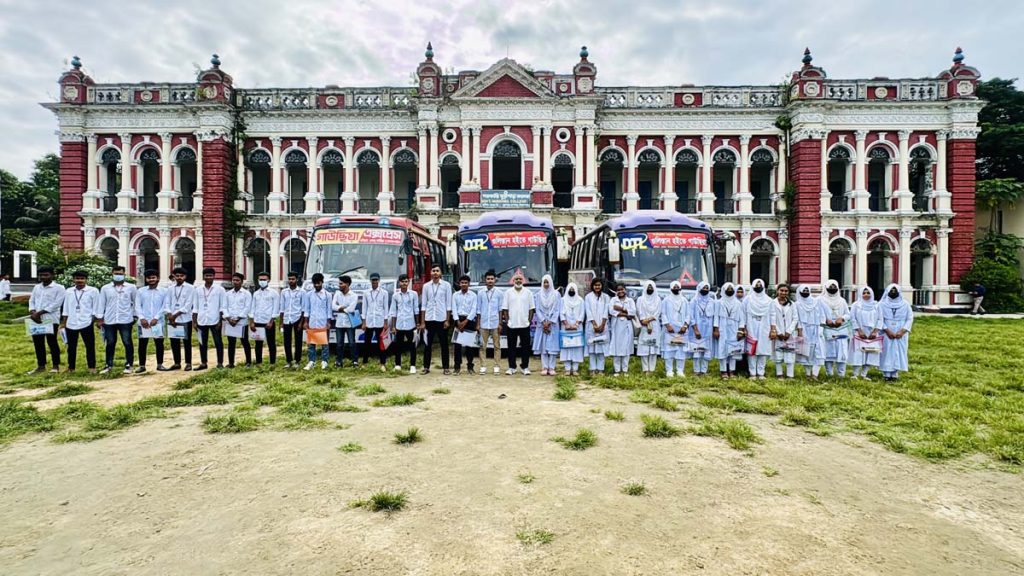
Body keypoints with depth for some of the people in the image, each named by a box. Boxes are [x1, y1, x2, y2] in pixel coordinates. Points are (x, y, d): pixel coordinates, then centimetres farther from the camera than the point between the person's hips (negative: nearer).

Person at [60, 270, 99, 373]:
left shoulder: (93, 291, -2)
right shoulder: (68, 292, 9)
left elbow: (96, 308, 0)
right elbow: (66, 309, 13)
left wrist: (95, 321, -4)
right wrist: (63, 323, 11)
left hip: (86, 324, -4)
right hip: (71, 324, 4)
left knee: (90, 346, 1)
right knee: (71, 347, 12)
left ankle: (92, 367, 9)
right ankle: (71, 368, 22)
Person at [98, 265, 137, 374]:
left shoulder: (131, 287, 2)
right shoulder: (105, 288, 6)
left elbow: (135, 302, 5)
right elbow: (102, 304, 8)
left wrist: (135, 316, 2)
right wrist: (100, 319, 4)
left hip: (126, 320, -2)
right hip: (109, 320, 2)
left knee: (127, 343, 2)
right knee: (110, 343, 10)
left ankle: (129, 365, 11)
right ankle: (108, 365, 21)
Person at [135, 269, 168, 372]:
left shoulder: (163, 292, 5)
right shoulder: (141, 291, 8)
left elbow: (165, 307, -1)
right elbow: (137, 306, 3)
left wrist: (156, 318, -12)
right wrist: (142, 318, -11)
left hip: (158, 322, -1)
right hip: (143, 322, 1)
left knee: (159, 343, 4)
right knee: (142, 344, 4)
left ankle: (160, 365, 14)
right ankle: (142, 365, 13)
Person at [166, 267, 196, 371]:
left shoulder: (190, 288, -2)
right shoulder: (170, 288, 11)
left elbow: (188, 304, -9)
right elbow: (168, 304, 6)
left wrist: (175, 315, -12)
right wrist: (170, 316, -7)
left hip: (185, 319, -4)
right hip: (172, 320, 4)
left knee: (187, 342, 2)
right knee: (174, 342, 9)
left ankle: (188, 363, 9)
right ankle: (177, 363, 19)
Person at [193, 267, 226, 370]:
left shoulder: (219, 289, -1)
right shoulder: (198, 290, 8)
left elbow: (223, 306, -2)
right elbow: (195, 307, 10)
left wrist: (220, 321, -8)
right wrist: (194, 321, 5)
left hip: (214, 320, -3)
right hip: (202, 321, 3)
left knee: (218, 342, 2)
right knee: (202, 343, 11)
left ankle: (220, 363, 8)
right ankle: (203, 363, 20)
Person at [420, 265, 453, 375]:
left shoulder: (446, 285, 0)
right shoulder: (426, 286, 5)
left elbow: (448, 304, -1)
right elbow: (423, 305, 6)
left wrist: (447, 320, -6)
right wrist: (422, 322, 2)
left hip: (441, 319, -2)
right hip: (429, 319, 2)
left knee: (444, 344, 5)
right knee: (427, 344, 7)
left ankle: (445, 367, 12)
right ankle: (426, 367, 16)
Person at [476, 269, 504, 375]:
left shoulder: (499, 293, 2)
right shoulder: (481, 293, 6)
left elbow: (500, 309, 2)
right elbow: (478, 309, 8)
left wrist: (500, 324, -3)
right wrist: (478, 324, 4)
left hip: (495, 324, -1)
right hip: (484, 324, 1)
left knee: (496, 346, 3)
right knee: (482, 346, 3)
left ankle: (497, 366, 10)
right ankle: (483, 366, 10)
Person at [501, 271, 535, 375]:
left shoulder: (528, 292, 6)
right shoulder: (508, 292, 4)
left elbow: (531, 308, 6)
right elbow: (505, 308, 4)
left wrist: (530, 320, -2)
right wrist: (507, 320, -4)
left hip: (525, 325, 1)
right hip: (512, 325, 0)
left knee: (525, 347, 4)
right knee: (512, 347, 5)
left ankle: (525, 367, 13)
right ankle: (511, 367, 12)